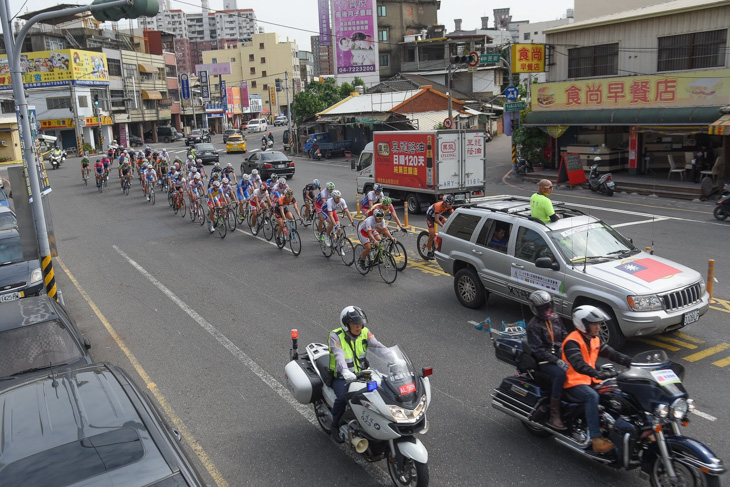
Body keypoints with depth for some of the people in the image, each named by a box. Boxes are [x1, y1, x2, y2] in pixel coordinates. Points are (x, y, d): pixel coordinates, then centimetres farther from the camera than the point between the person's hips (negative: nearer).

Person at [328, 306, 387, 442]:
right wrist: (345, 371, -51)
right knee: (342, 397, -30)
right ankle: (335, 426, -5)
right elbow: (339, 355, -32)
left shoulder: (365, 332, -2)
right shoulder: (335, 336, -15)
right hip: (341, 376, -4)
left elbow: (377, 346, -16)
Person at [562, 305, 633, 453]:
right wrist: (598, 374, -47)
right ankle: (596, 439, -37)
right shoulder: (572, 341, -19)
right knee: (592, 396, -34)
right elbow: (578, 364, -33)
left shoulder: (595, 340, 10)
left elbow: (612, 354, 5)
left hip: (590, 380, 9)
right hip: (573, 382, -8)